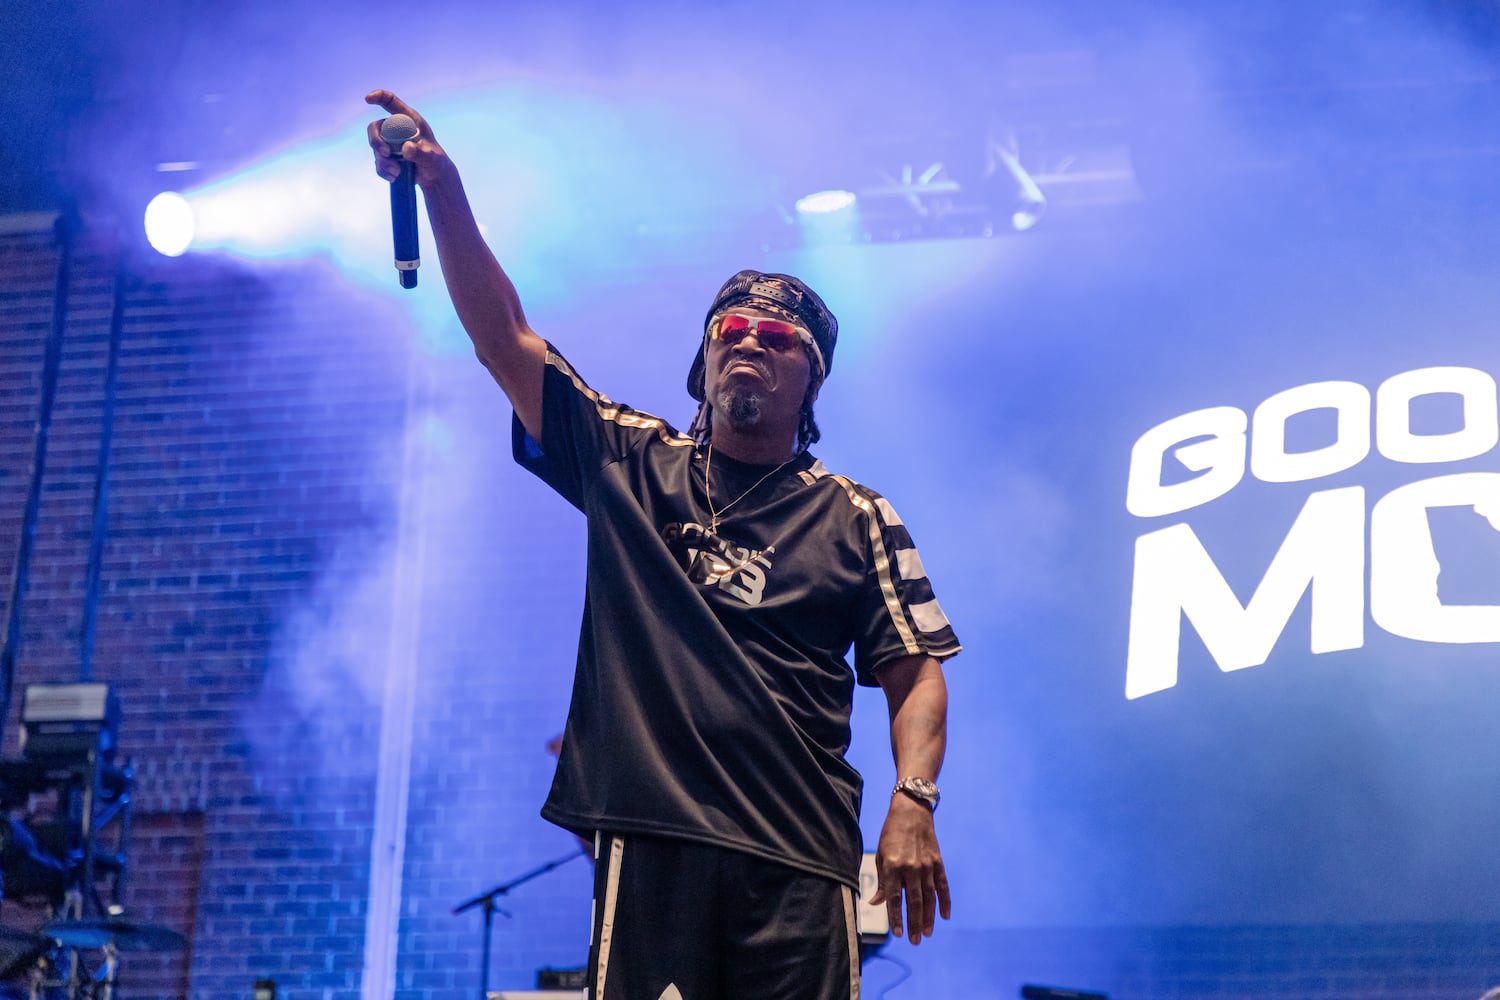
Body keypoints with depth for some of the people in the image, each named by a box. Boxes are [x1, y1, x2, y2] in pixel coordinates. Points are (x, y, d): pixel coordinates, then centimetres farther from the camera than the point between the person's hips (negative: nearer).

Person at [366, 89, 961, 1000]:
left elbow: (914, 674, 8)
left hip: (800, 857, 0)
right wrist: (444, 191, 2)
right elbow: (504, 336, 10)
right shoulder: (632, 464, 15)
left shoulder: (858, 519, 14)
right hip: (649, 842, 0)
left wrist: (913, 804, -9)